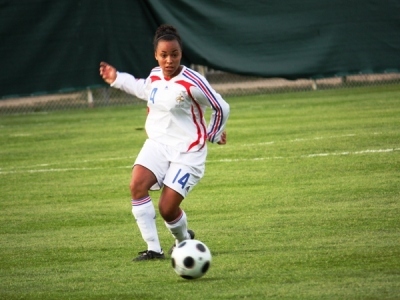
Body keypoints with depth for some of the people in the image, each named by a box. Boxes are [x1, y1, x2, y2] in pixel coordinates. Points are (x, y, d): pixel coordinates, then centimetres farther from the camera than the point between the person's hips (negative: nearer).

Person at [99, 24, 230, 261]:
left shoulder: (193, 83, -17)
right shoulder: (155, 76, 3)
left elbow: (222, 108, -4)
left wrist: (213, 135, 11)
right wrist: (117, 79, 26)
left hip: (187, 151, -5)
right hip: (158, 144, 5)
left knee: (167, 208, -10)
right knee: (137, 185, -22)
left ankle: (184, 239, 26)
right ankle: (153, 249, -16)